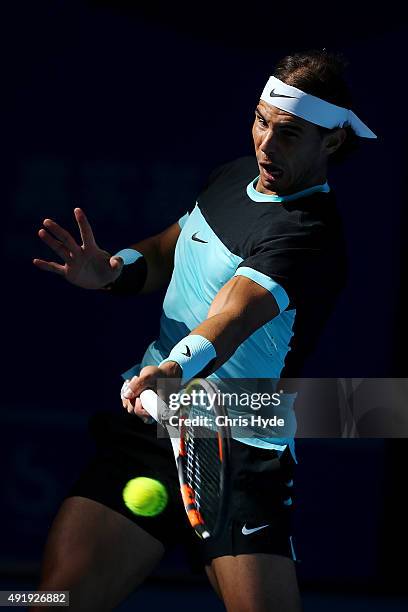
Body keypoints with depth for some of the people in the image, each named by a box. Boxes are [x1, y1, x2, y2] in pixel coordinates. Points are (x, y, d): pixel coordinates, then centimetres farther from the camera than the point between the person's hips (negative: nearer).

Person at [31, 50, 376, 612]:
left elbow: (233, 314, -36)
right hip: (145, 428, 6)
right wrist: (116, 269, 1)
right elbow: (168, 251, 25)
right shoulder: (234, 176, 9)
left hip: (242, 459, -6)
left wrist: (180, 367, -57)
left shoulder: (309, 236, -18)